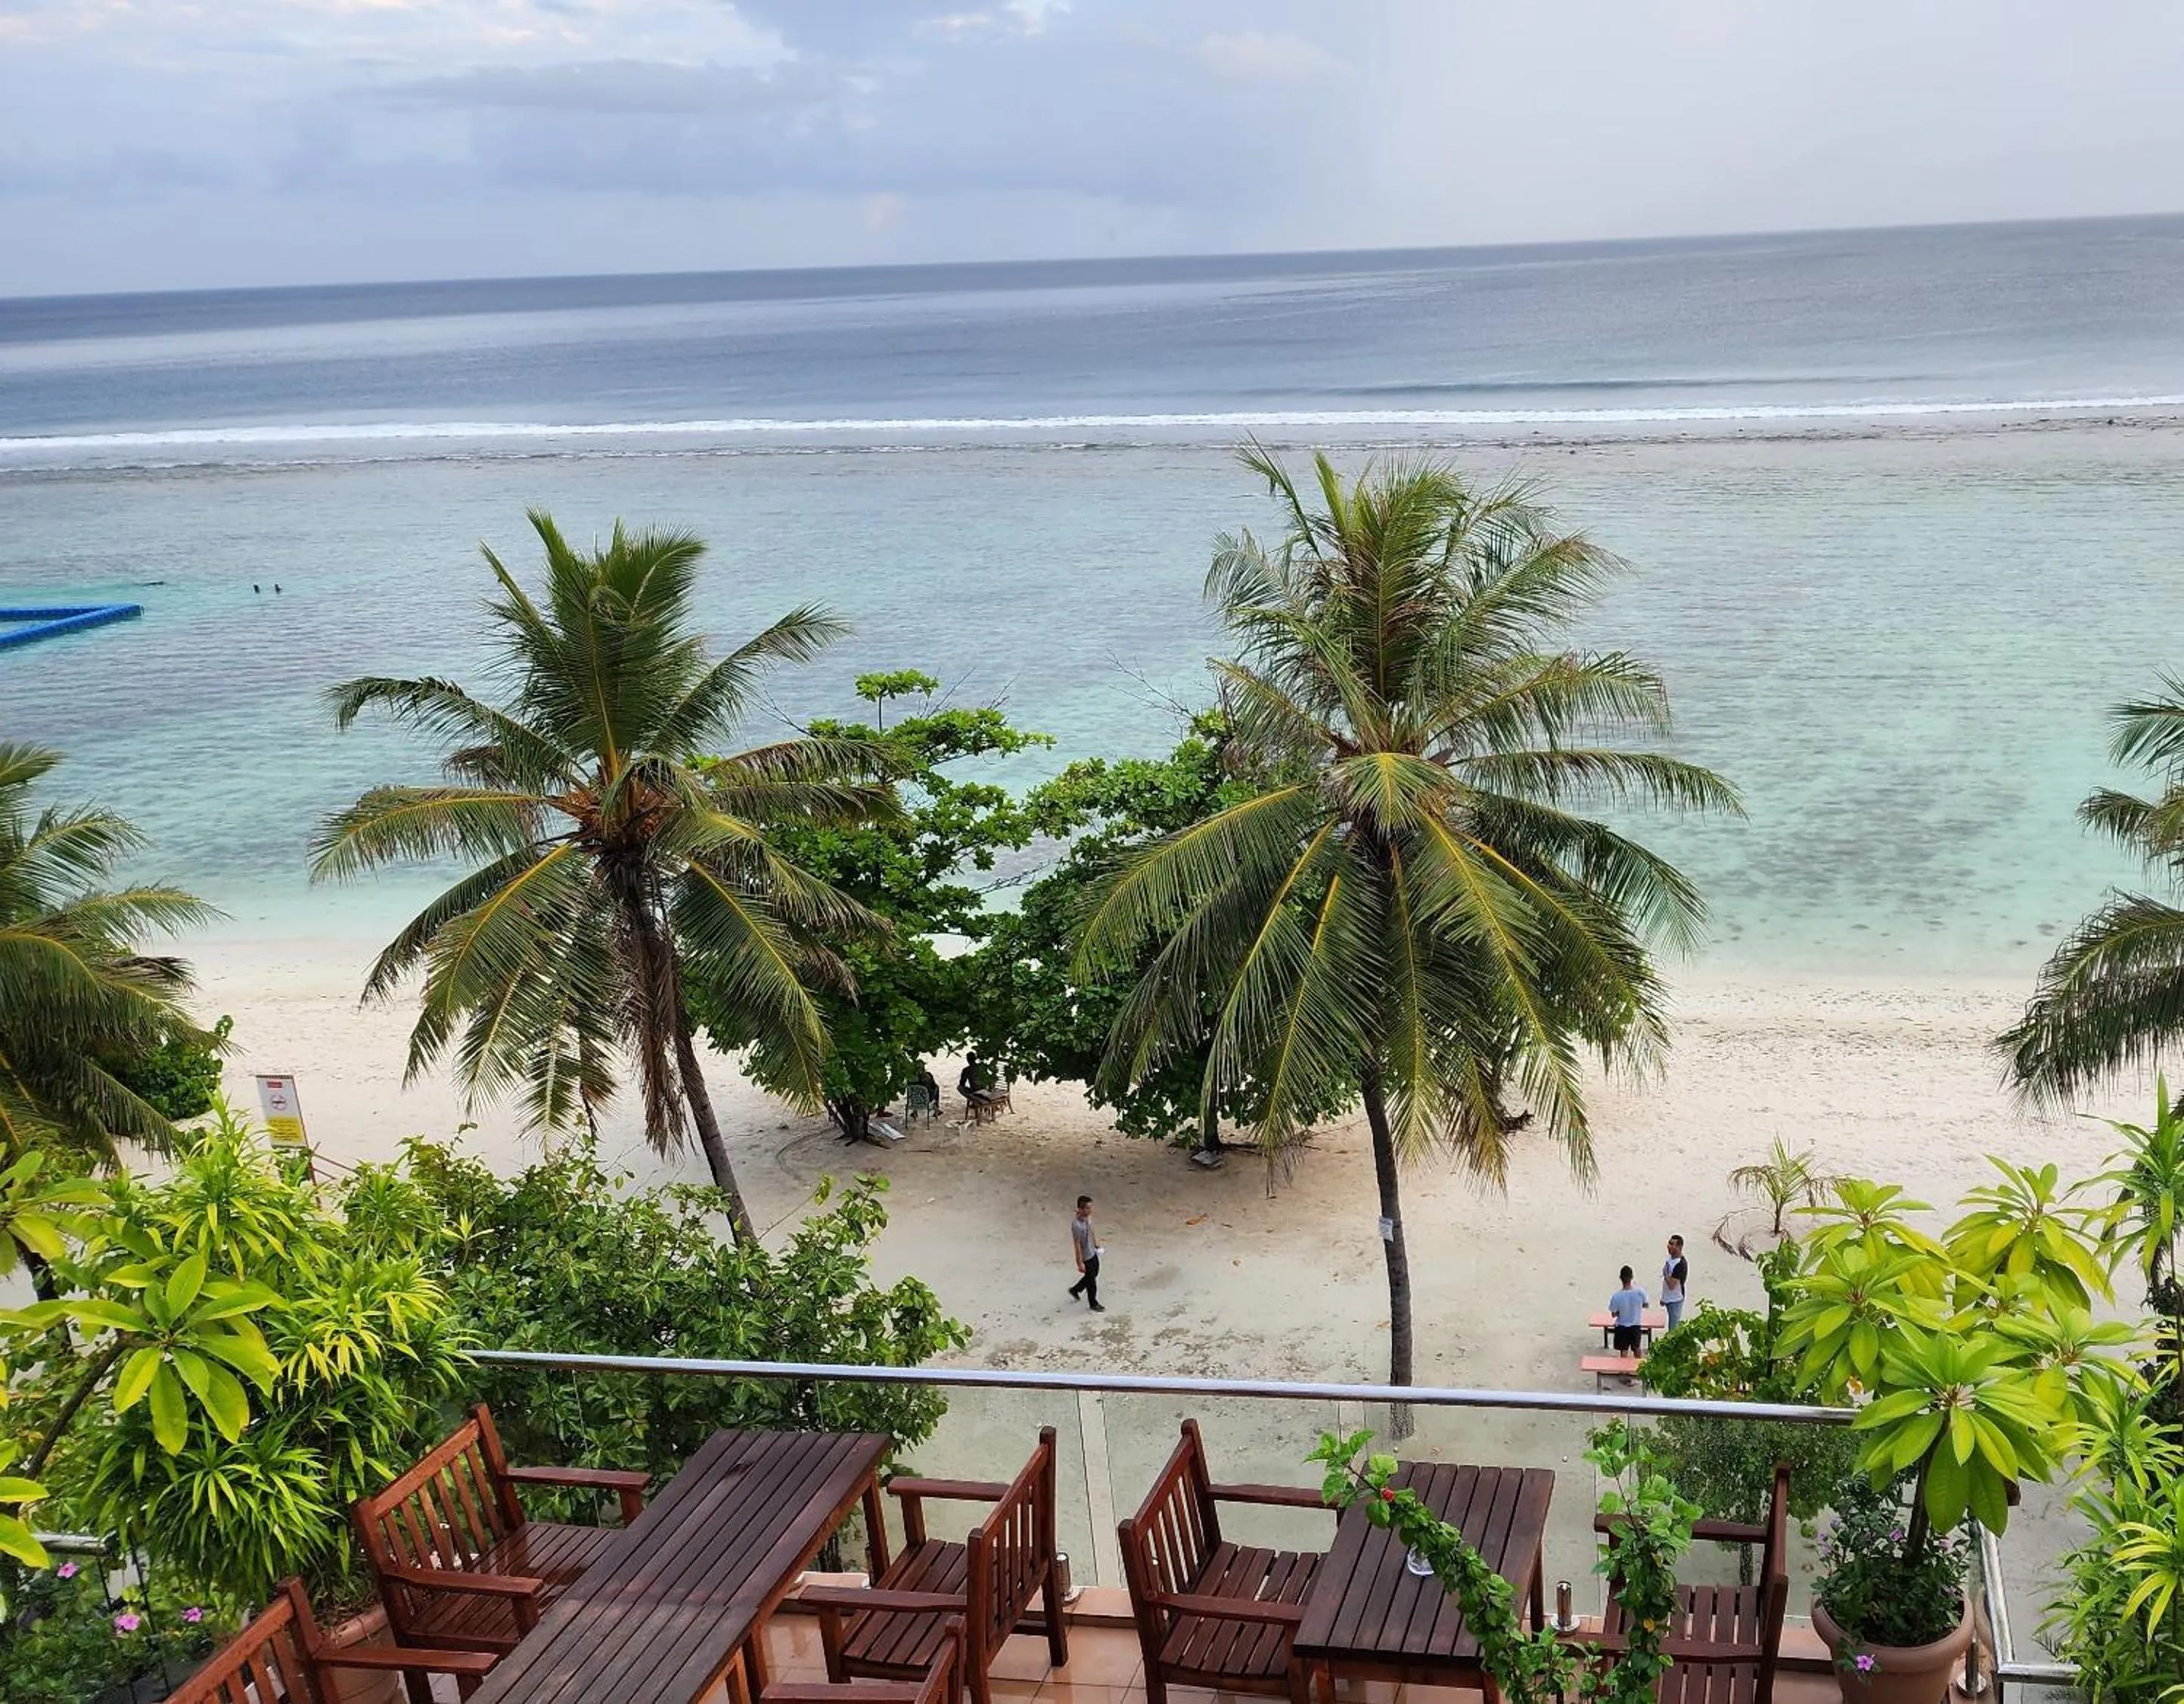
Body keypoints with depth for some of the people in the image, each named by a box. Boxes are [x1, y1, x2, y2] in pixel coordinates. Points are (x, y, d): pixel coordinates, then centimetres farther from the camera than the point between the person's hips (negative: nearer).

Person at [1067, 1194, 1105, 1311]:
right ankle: (1094, 1304, 33)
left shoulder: (1088, 1217, -9)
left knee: (1094, 1274, 26)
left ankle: (1075, 1290, 47)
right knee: (1091, 1281, 11)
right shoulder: (1077, 1225, -35)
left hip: (1093, 1252, 8)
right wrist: (1080, 1263, -20)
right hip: (1085, 1257, -8)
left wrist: (1096, 1245, 20)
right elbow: (1077, 1245, -27)